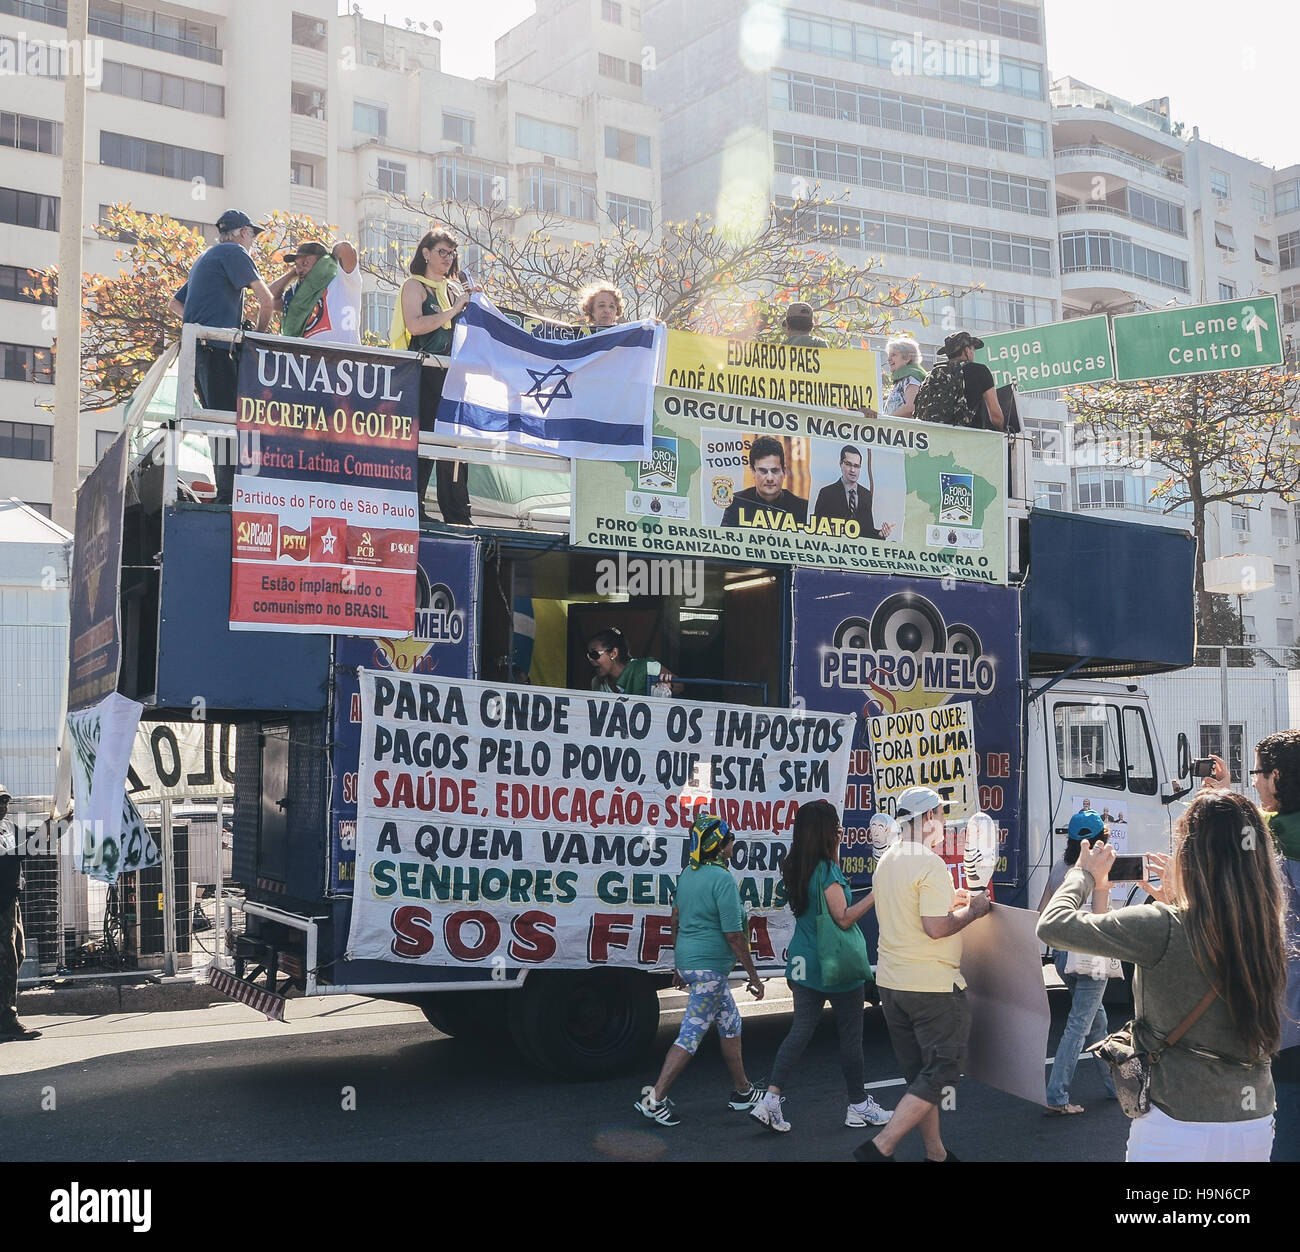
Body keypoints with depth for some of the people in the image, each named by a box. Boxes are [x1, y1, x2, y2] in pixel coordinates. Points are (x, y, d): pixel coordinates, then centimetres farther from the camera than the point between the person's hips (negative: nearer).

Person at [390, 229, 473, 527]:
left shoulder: (455, 289, 20)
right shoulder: (415, 286, 1)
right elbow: (415, 325, -15)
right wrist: (454, 310, -13)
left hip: (453, 373, 6)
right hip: (424, 375, -6)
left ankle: (457, 513, 4)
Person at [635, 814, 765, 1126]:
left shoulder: (687, 874, 9)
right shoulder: (722, 879, -17)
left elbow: (676, 921, 17)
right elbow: (733, 934, -17)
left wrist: (679, 965, 25)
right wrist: (753, 975, -10)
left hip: (688, 961, 9)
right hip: (710, 965, -9)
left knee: (730, 1022, 20)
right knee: (691, 1034, -5)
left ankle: (742, 1091, 28)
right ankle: (655, 1098, -6)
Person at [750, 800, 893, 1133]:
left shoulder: (797, 868, 6)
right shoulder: (827, 871, -18)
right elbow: (844, 918, -21)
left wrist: (836, 846, 23)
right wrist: (876, 894, -17)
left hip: (804, 964, 8)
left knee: (801, 1028, 8)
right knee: (850, 1034, 6)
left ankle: (771, 1099, -1)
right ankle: (859, 1105, 18)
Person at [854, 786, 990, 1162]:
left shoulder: (886, 861, 11)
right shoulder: (930, 864, -17)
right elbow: (936, 927, -23)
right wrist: (973, 910, -7)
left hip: (891, 982, 9)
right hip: (932, 985, -9)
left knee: (919, 1074, 15)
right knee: (942, 1073, 0)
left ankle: (935, 1152, 21)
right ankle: (881, 1147, -6)